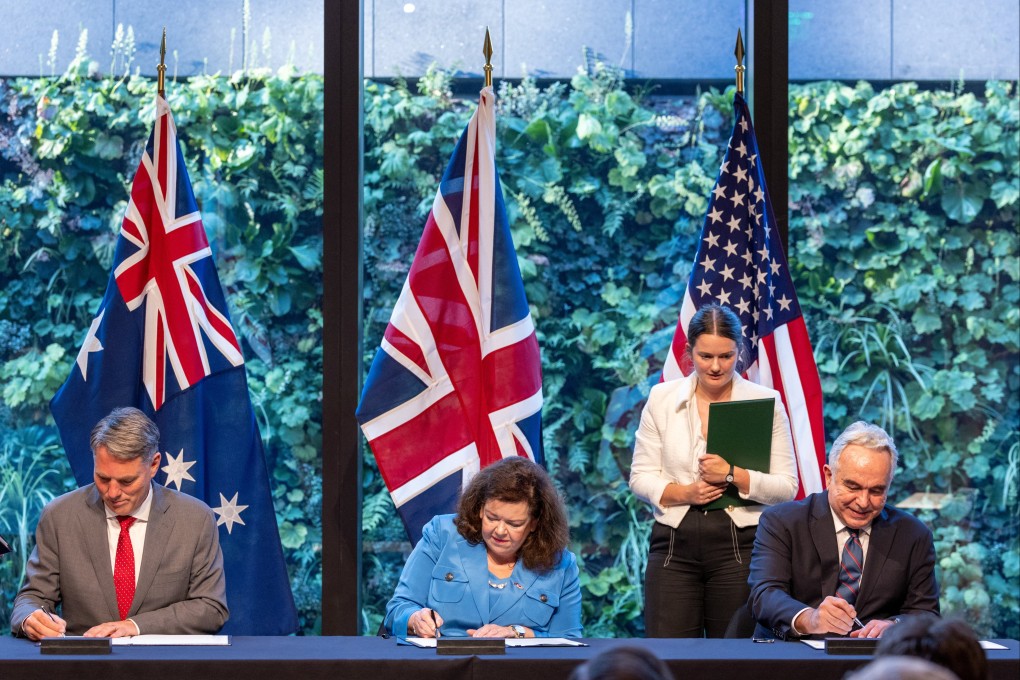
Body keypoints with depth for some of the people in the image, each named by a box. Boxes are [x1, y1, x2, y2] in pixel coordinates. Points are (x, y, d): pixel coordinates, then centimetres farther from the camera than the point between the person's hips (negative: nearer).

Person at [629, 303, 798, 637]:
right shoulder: (662, 399, 7)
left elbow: (787, 487, -1)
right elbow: (640, 478, 8)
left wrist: (733, 474, -15)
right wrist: (684, 493, -9)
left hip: (739, 545, -1)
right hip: (674, 544, 1)